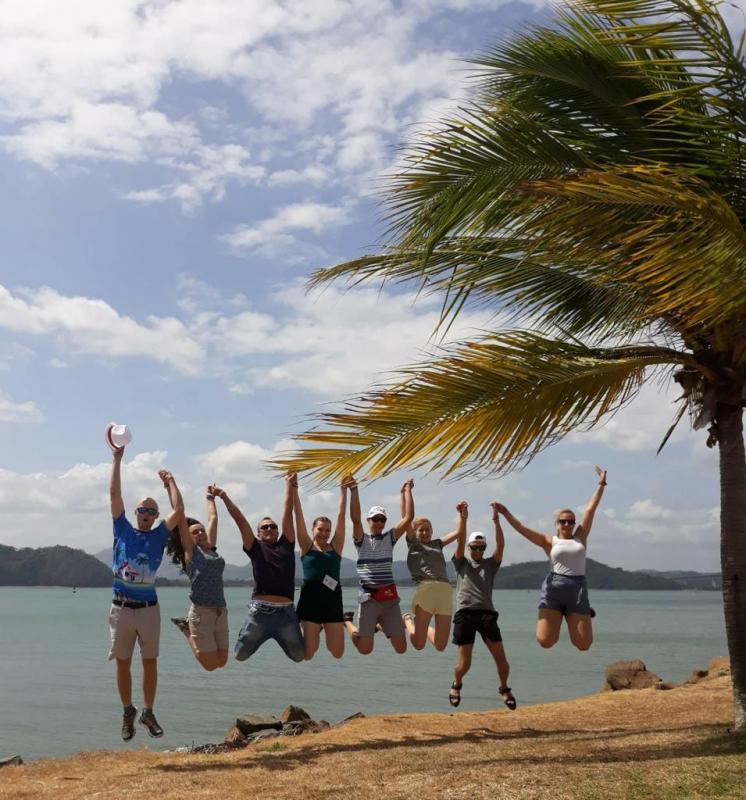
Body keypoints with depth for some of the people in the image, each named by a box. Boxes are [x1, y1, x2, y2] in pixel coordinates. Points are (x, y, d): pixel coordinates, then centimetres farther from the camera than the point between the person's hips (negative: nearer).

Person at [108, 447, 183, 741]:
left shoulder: (159, 536, 6)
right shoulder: (123, 530, 5)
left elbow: (179, 510, -5)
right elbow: (114, 494, -1)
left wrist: (170, 481, 5)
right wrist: (117, 458, -4)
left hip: (148, 607, 0)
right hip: (121, 606, 0)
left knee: (150, 662, 5)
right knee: (123, 663, 6)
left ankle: (148, 712, 17)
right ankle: (128, 712, 21)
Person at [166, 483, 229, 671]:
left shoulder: (211, 549, 14)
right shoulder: (190, 551, 0)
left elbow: (213, 518, 25)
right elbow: (180, 516, -2)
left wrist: (211, 497, 37)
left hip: (221, 612, 6)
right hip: (202, 612, -6)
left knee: (221, 662, 10)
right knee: (210, 665, 0)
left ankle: (188, 625, 27)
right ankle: (187, 629, 19)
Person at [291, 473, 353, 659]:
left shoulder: (335, 547, 9)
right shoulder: (307, 546, 5)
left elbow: (341, 515, 6)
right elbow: (298, 514, 0)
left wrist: (343, 490, 3)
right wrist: (293, 489, -5)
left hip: (333, 599, 2)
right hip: (311, 599, -2)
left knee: (337, 653, 2)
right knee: (308, 654, -3)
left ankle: (324, 629, 35)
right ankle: (314, 631, 32)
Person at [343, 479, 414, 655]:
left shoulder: (390, 538, 11)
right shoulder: (361, 539, 3)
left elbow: (409, 517, 2)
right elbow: (355, 518, -14)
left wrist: (407, 491, 1)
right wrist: (354, 490, -19)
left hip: (390, 597, 3)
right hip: (369, 598, -3)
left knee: (401, 648, 3)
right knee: (365, 649, -3)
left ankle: (380, 626, 33)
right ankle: (347, 621, 27)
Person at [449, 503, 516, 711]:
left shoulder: (490, 564, 17)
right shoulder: (461, 563, 14)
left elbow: (500, 545, 1)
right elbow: (460, 541, -1)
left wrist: (496, 521, -9)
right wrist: (463, 518, -11)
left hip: (486, 613, 2)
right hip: (465, 613, -1)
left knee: (501, 659, -5)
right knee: (464, 663, -2)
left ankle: (504, 688, 23)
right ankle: (456, 685, 30)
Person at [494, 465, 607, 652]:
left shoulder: (580, 537, 14)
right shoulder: (550, 542, 9)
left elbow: (591, 509, 13)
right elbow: (523, 530, 1)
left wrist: (601, 484, 13)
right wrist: (505, 513, -8)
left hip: (578, 589, 1)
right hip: (553, 589, -1)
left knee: (583, 645, -3)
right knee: (545, 640, -10)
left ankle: (584, 613, 29)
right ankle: (556, 617, 22)